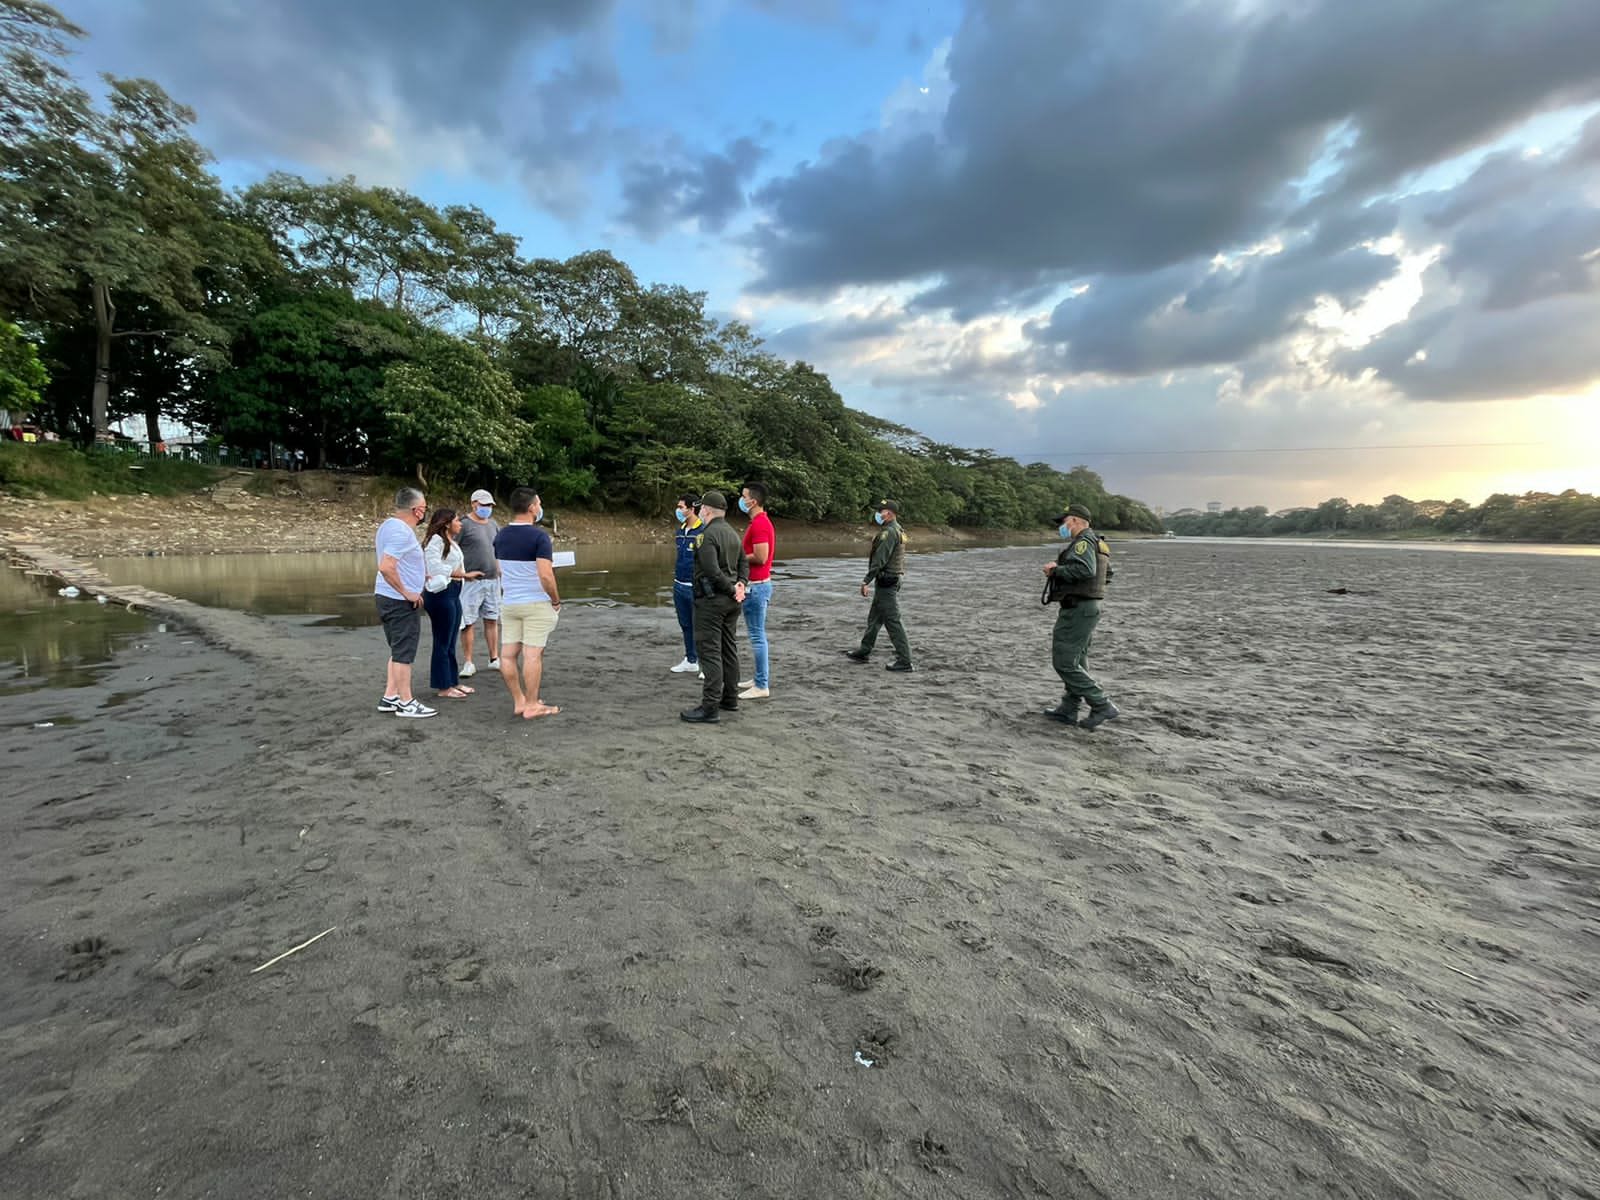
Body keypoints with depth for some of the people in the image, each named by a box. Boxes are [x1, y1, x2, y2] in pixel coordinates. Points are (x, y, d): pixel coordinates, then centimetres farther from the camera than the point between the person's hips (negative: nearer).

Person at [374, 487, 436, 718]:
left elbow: (377, 544, 31)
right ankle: (406, 703, 5)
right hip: (401, 601, -10)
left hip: (386, 596, 10)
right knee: (404, 653, -2)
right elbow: (386, 567, -29)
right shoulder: (402, 532, -20)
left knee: (398, 651, 18)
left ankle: (390, 697, 23)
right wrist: (406, 593, -20)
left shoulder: (388, 525, 11)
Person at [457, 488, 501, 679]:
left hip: (493, 579, 6)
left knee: (492, 620, 10)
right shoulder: (464, 525, -6)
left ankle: (494, 659, 19)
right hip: (472, 582, -6)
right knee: (469, 623, -1)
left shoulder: (493, 524, 13)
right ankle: (468, 663, 6)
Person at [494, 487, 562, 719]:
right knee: (533, 655, -2)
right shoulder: (539, 536, -15)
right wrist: (556, 600, -8)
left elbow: (499, 570, 15)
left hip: (508, 603, 7)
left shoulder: (500, 536, 7)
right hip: (536, 604, -7)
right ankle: (531, 705, 3)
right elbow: (545, 575, -21)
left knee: (508, 654, 8)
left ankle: (519, 701, 17)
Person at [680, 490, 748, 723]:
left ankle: (709, 706, -6)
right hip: (730, 601, 9)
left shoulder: (706, 535, -15)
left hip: (711, 600, -9)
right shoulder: (733, 533, 13)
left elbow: (712, 571, -22)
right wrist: (740, 584, 0)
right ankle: (730, 698, 24)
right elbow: (744, 563, 15)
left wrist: (732, 589, -12)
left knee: (710, 651, -7)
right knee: (728, 648, 15)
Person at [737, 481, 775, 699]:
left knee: (757, 635, -5)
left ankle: (761, 686, 2)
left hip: (756, 586, -11)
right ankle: (761, 677, 26)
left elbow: (761, 557, -25)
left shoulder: (759, 524, -18)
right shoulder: (761, 521, 14)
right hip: (757, 584, 11)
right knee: (757, 634, 16)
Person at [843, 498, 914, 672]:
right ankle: (863, 652, 30)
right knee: (874, 618, 19)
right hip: (893, 580, 11)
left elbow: (879, 559, -23)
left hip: (886, 582, -11)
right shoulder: (898, 530, 15)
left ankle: (905, 661, -4)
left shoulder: (889, 532, -17)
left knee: (893, 621, -7)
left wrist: (866, 581, -21)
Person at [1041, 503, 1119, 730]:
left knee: (1064, 662, -8)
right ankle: (1068, 710, 22)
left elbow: (1085, 569, -32)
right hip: (1087, 609, 11)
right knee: (1077, 662, 14)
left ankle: (1102, 707, -6)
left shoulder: (1084, 541, -14)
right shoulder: (1097, 543, 19)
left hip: (1077, 609, -11)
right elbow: (1107, 572, 28)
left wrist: (1056, 570, -18)